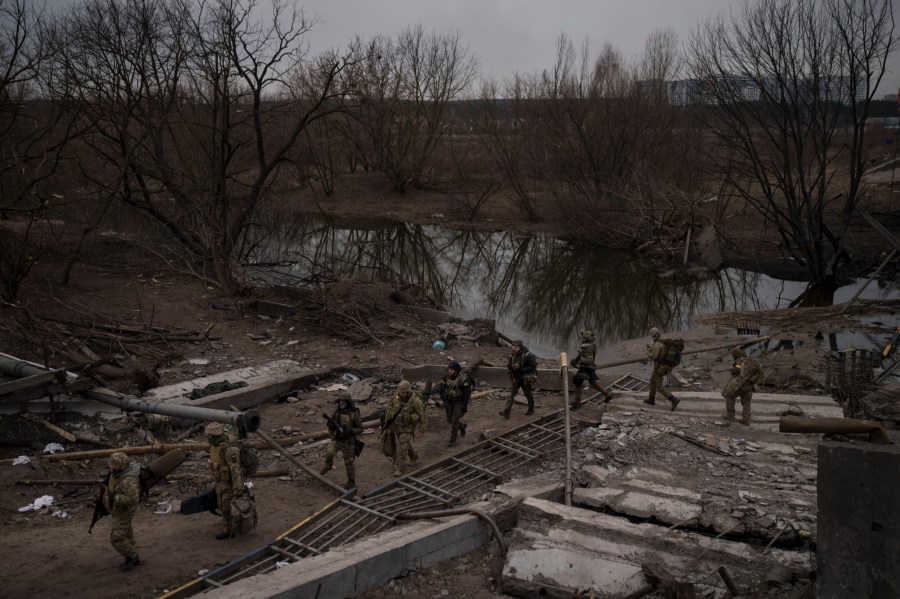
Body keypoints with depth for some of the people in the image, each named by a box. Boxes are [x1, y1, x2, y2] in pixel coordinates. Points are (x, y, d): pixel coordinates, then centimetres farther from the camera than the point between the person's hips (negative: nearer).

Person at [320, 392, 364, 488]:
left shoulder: (354, 413, -17)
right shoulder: (336, 410, -5)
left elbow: (360, 428, -10)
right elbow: (331, 422, 7)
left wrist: (350, 431, -28)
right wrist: (330, 424, -18)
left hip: (348, 441, -3)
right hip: (336, 439, 3)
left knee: (349, 462, 7)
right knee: (329, 454, -15)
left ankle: (351, 482, 27)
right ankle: (327, 466, 19)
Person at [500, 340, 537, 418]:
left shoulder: (528, 355, -21)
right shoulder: (513, 354, -2)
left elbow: (532, 366, -19)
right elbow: (509, 363, 14)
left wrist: (522, 369, -26)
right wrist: (510, 366, -9)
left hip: (525, 378, -5)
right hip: (515, 378, 5)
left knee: (528, 394, 13)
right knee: (511, 394, -5)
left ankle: (531, 409, 35)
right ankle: (506, 412, -11)